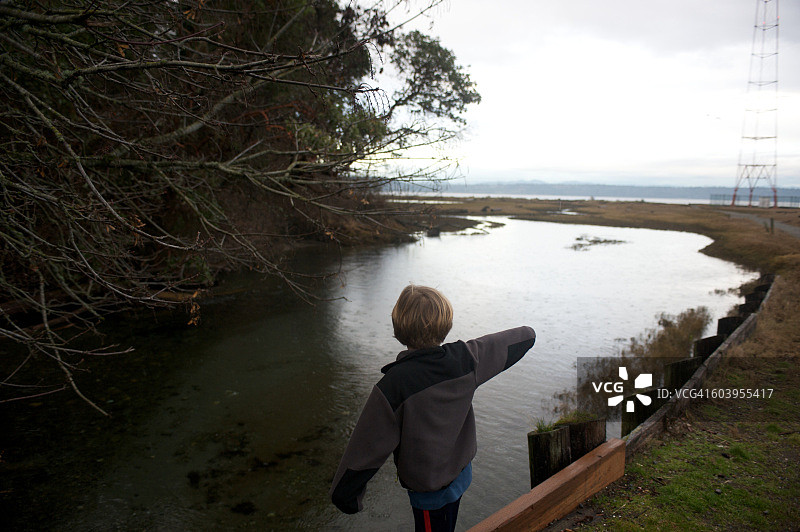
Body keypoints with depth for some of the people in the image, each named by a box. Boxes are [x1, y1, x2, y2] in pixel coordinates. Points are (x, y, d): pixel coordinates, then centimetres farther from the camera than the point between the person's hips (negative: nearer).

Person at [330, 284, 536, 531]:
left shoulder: (393, 385, -31)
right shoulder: (464, 358, -18)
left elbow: (369, 446, -23)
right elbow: (512, 343, 0)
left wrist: (343, 494, -9)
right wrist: (528, 333, 23)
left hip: (428, 490, -5)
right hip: (460, 472, 5)